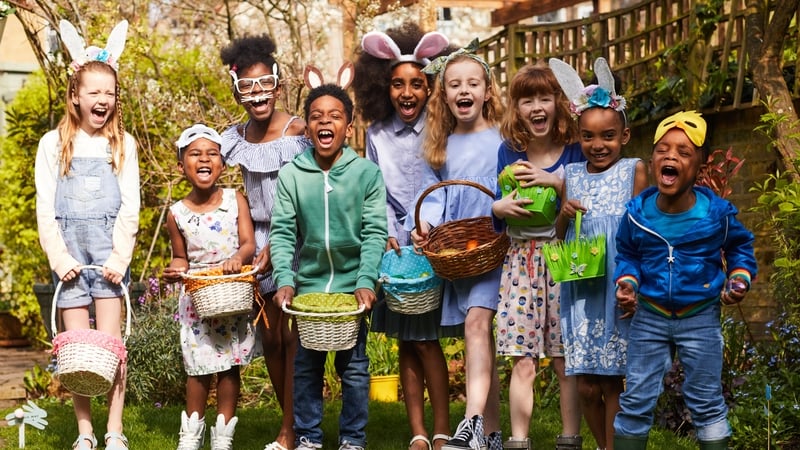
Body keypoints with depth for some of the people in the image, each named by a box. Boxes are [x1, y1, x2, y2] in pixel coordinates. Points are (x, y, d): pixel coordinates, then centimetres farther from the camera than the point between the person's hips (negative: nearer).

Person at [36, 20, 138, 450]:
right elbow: (45, 209, 2)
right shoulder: (53, 143, 4)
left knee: (110, 342, -2)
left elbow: (129, 207, 3)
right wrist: (59, 256, -8)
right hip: (69, 251, 0)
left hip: (110, 250, 0)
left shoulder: (122, 144, 6)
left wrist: (120, 256, -8)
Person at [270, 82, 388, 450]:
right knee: (306, 366, 9)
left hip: (352, 285, -1)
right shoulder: (290, 175, -3)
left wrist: (366, 282, -17)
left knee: (354, 367, 7)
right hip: (307, 285, 1)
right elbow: (282, 232, -6)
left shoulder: (367, 173, -6)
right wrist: (284, 281, -17)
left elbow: (374, 233, -8)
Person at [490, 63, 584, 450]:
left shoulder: (575, 150, 1)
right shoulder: (509, 151, 8)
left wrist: (554, 182, -18)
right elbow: (497, 205, 12)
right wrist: (500, 208, -10)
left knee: (567, 361, 2)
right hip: (521, 261, 2)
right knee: (522, 363, 1)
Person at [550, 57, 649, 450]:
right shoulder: (572, 176, 9)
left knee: (612, 380, 1)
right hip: (581, 288, 3)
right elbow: (559, 237, 12)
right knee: (586, 385, 6)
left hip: (617, 287, -3)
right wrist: (564, 216, -9)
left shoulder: (633, 171, -1)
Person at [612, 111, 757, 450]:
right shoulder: (637, 212, -11)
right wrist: (627, 283, -10)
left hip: (701, 318, -1)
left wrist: (739, 279, -9)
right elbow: (627, 255, 8)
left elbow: (740, 247, 6)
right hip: (649, 316, 2)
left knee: (706, 402, 10)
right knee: (635, 400, 7)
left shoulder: (717, 212, -15)